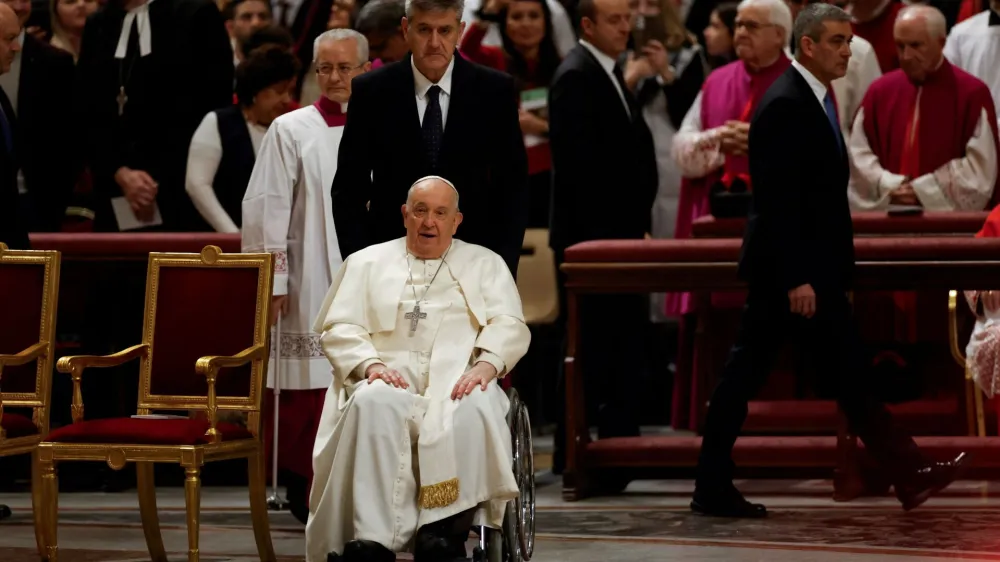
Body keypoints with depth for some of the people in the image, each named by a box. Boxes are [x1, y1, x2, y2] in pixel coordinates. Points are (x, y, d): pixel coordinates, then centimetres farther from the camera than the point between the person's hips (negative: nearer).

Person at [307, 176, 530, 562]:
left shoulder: (485, 264, 22)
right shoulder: (367, 263, 22)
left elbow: (509, 326, 8)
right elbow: (339, 328, 11)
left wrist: (486, 364, -14)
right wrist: (371, 364, -10)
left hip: (459, 382, 0)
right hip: (391, 379, 0)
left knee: (476, 408, -38)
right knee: (373, 404, -37)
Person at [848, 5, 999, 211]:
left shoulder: (972, 93, -3)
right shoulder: (881, 91, 7)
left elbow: (980, 168, -7)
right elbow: (860, 155, 5)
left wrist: (923, 191, -11)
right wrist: (889, 187, -11)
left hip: (950, 218, -3)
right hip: (888, 215, 3)